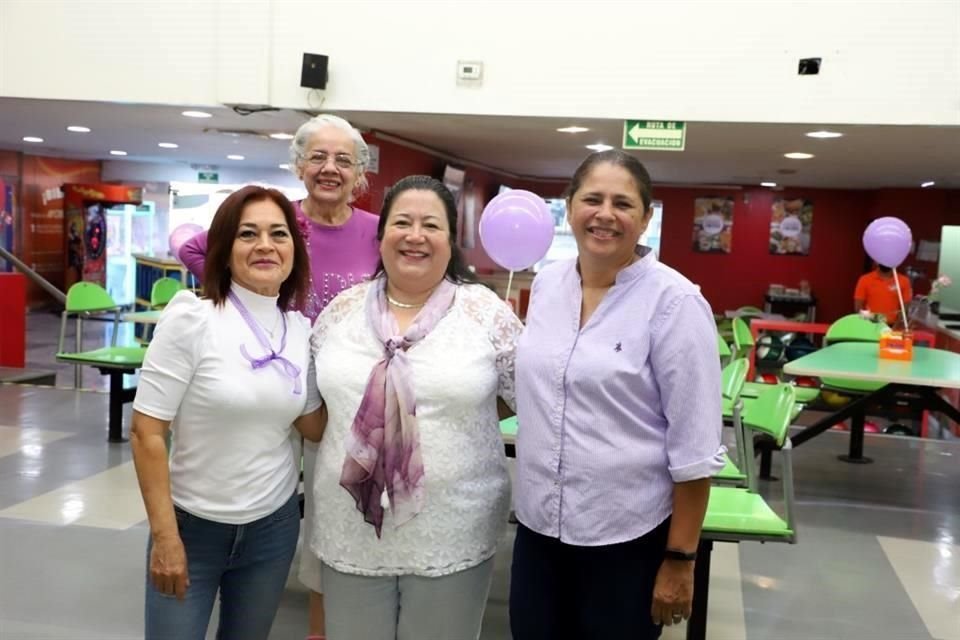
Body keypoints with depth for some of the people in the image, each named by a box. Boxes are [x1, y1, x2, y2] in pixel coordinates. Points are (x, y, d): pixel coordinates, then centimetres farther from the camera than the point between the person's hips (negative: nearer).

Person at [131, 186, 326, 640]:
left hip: (273, 526, 4)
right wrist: (165, 536, -15)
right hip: (191, 525, -4)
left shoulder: (301, 329, -1)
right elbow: (146, 433, -14)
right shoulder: (191, 318, -15)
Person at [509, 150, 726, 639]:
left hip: (628, 535, -5)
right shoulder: (546, 283, 2)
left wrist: (680, 559, -12)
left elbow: (694, 444, -13)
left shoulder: (673, 301, -14)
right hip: (537, 523, 5)